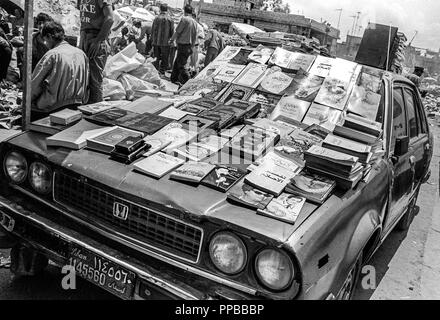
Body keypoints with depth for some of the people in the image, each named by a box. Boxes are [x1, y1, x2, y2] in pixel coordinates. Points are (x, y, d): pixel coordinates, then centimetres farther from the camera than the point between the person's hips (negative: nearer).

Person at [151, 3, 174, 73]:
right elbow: (172, 32, -5)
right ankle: (162, 72, 6)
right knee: (165, 59, 6)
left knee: (156, 58, 14)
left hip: (156, 42, 3)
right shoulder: (170, 20, -7)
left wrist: (152, 41, 13)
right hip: (165, 43, -3)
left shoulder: (156, 18, 1)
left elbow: (152, 31, 4)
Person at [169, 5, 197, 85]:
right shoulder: (194, 22, 9)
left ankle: (187, 82, -8)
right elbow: (195, 37, 13)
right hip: (189, 46, 8)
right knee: (177, 63, 18)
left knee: (181, 65, -4)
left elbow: (177, 31, -9)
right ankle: (174, 79, 26)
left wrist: (172, 39, 7)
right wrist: (191, 47, 21)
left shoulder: (184, 19, -13)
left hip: (182, 45, -8)